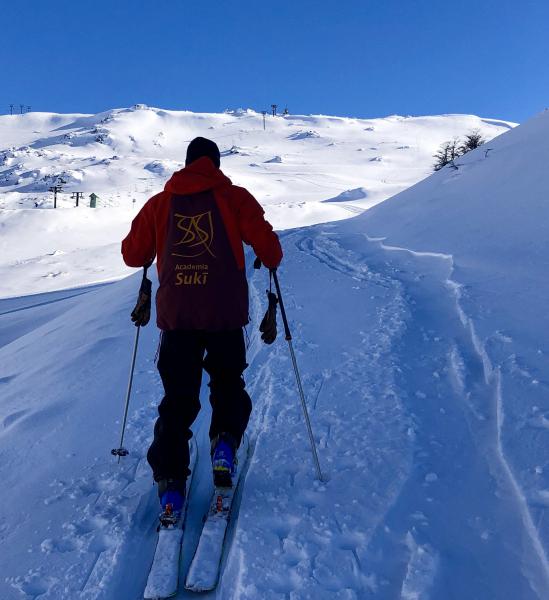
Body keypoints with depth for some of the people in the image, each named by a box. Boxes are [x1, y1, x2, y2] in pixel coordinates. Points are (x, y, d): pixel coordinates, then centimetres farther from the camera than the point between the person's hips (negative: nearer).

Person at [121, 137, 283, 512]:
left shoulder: (160, 203, 8)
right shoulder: (234, 197, 2)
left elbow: (133, 255, 13)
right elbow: (267, 244, -4)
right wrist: (271, 261, 19)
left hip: (175, 314, 2)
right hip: (224, 314, -1)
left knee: (178, 397, 11)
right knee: (228, 385, 20)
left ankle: (170, 480, 2)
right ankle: (225, 443, -5)